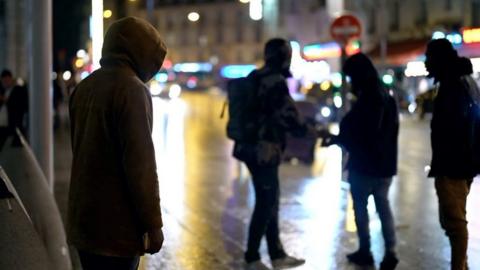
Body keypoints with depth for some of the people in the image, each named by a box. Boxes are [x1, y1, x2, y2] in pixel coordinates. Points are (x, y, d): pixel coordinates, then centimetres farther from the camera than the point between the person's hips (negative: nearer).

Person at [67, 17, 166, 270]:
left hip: (82, 220, 8)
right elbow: (140, 163, -20)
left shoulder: (85, 87, 12)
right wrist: (153, 224, -14)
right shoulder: (132, 88, -15)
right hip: (117, 229, -8)